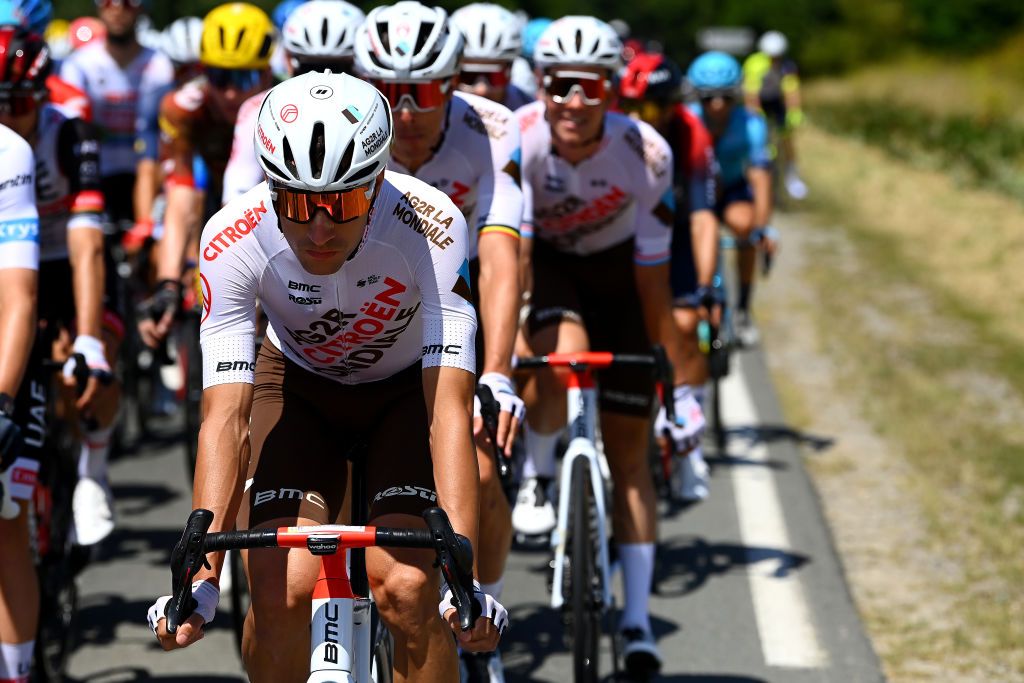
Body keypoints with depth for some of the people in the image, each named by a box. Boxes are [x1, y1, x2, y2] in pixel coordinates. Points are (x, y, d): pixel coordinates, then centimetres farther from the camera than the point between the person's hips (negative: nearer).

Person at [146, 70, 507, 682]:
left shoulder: (432, 227, -34)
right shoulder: (234, 239, -30)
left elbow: (449, 408, -38)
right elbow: (226, 417, -32)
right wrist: (202, 578, -42)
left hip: (409, 385, -1)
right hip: (299, 384, 1)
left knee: (406, 588, -22)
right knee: (281, 590, -19)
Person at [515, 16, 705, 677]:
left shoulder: (645, 153, -28)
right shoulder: (515, 140, -29)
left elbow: (654, 286, -21)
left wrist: (680, 385, -18)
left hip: (617, 269, 1)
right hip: (544, 260, 0)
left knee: (628, 448, -1)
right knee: (560, 356, -35)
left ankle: (637, 620, 5)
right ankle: (537, 477, -5)